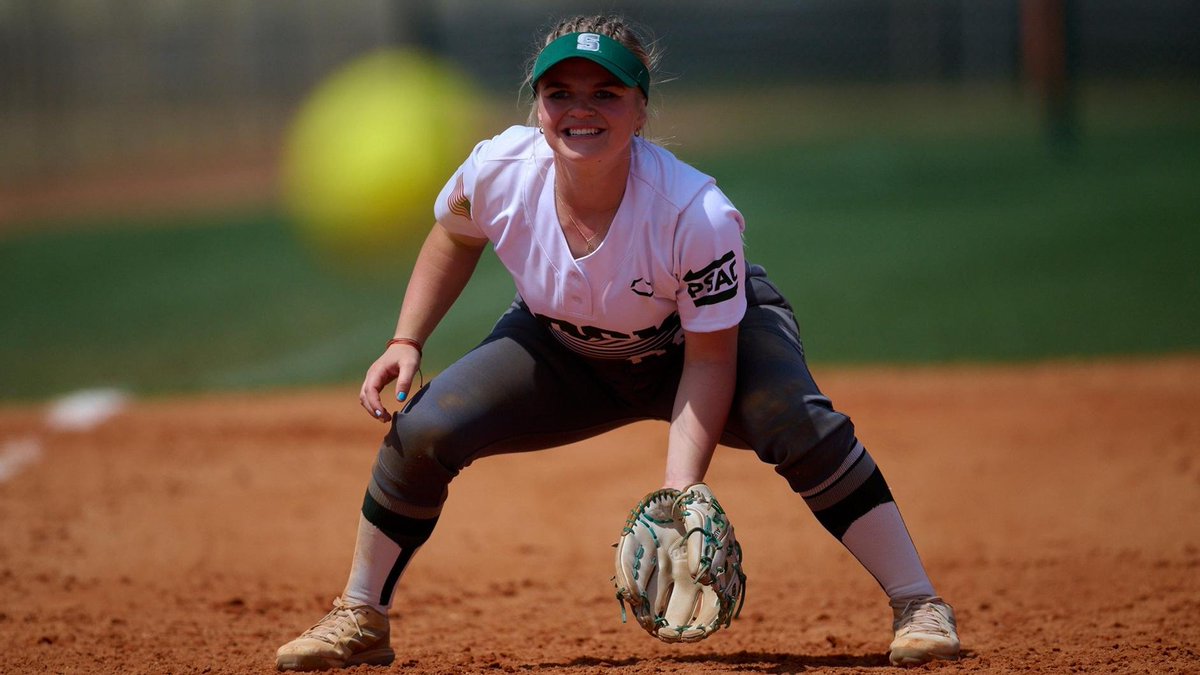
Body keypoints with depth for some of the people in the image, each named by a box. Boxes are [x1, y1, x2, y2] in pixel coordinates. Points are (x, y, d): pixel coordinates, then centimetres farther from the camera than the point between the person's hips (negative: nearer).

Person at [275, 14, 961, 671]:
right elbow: (456, 238, -1)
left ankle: (919, 606, -21)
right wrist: (406, 343, -13)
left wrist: (680, 492, -36)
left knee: (799, 424, -33)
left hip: (712, 332, -3)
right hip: (565, 348, 3)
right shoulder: (499, 171, -28)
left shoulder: (698, 215, -37)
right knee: (420, 430, -13)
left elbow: (709, 357, -26)